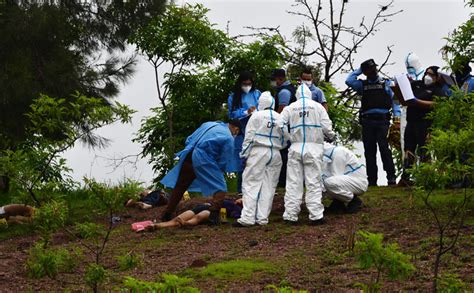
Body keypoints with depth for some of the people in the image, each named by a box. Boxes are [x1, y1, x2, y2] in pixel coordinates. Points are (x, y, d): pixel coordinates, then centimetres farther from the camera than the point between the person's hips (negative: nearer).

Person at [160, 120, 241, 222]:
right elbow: (223, 162, 3)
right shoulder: (229, 138, 4)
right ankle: (214, 216, -11)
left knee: (179, 187, 18)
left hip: (188, 156, 6)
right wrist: (218, 173, 18)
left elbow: (189, 140, 23)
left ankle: (167, 215, 24)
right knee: (220, 188, 3)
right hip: (203, 159, -6)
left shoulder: (208, 124, 22)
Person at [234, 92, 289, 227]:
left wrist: (244, 154, -2)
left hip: (259, 151, -4)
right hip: (275, 154, 4)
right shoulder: (280, 118, 10)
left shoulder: (257, 116, -3)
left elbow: (249, 137, -5)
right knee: (269, 186, 6)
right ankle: (262, 218, 4)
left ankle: (247, 218, -11)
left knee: (251, 184, -4)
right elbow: (285, 138, 12)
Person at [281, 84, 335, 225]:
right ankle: (316, 216, -2)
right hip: (313, 148, -1)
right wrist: (331, 137, 21)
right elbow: (327, 128, 1)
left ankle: (291, 215, 3)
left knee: (293, 183, 4)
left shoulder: (290, 108, 7)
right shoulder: (318, 107, 4)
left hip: (295, 148, 1)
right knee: (313, 183, 1)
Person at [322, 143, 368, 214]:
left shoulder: (337, 152, -20)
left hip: (358, 181, -9)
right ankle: (338, 203, 8)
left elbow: (337, 176, -22)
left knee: (329, 182, -34)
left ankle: (354, 201, -12)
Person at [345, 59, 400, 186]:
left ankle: (391, 177, -12)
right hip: (367, 121, 2)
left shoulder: (386, 83, 15)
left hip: (382, 120, -2)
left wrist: (397, 114, -3)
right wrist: (359, 71, 12)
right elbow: (349, 81, 3)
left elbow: (394, 99, 10)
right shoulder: (363, 85, 17)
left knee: (384, 148, -13)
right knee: (369, 151, 2)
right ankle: (372, 180, 6)